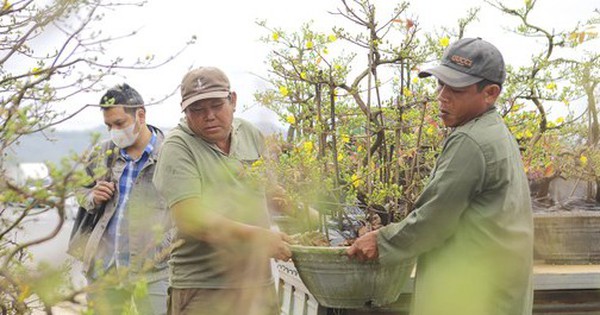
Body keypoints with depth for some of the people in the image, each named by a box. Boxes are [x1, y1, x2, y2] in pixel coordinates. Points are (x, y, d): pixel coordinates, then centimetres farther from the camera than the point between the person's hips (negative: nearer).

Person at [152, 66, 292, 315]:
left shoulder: (251, 134, 10)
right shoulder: (178, 147, -10)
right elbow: (189, 219, -20)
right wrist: (257, 237, -22)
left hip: (260, 284, 6)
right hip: (204, 291, -5)